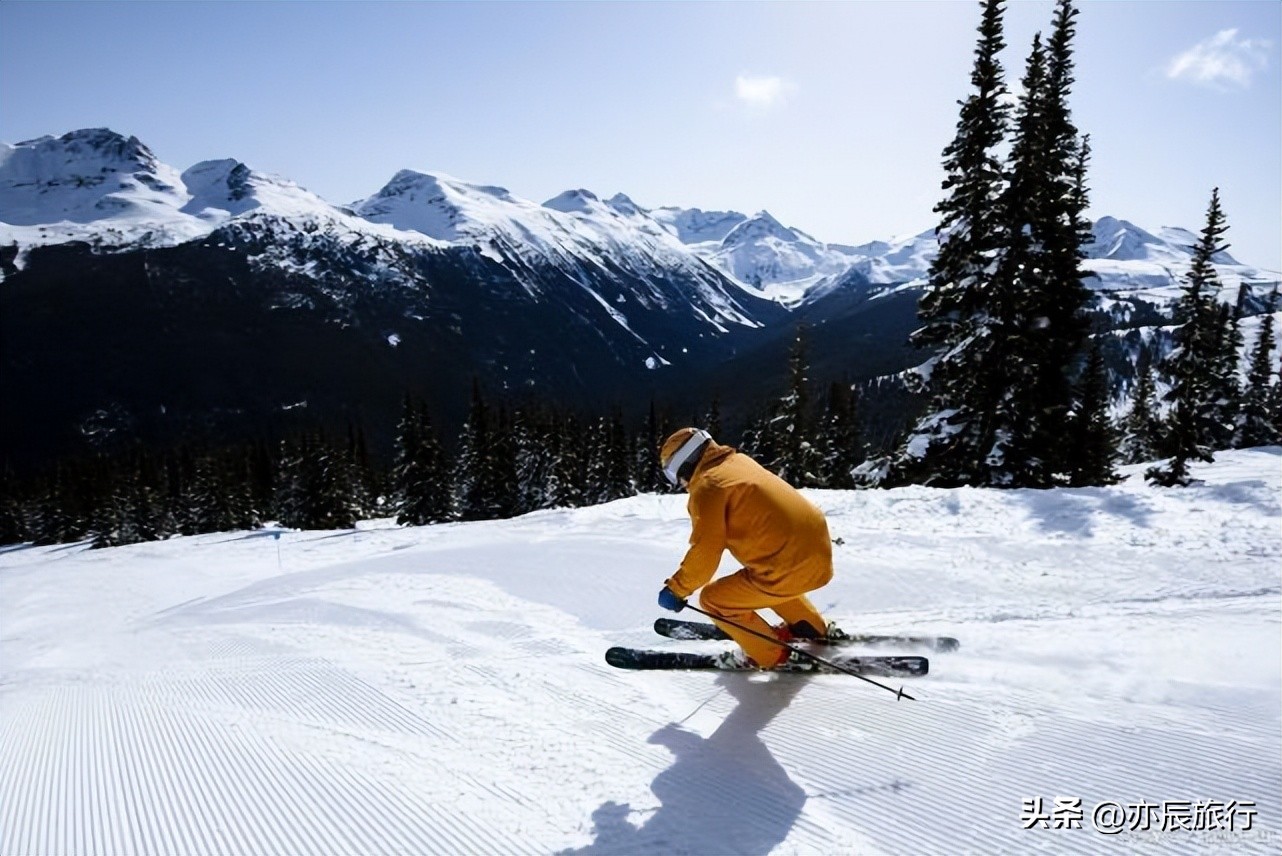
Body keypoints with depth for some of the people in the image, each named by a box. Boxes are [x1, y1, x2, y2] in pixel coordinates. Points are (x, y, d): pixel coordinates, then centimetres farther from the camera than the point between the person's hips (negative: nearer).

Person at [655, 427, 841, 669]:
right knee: (758, 579, 36)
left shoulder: (707, 487, -11)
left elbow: (704, 554, -13)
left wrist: (676, 589, -2)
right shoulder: (739, 461, 14)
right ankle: (812, 630, 44)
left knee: (712, 598, 7)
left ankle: (771, 655, 17)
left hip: (788, 567, -9)